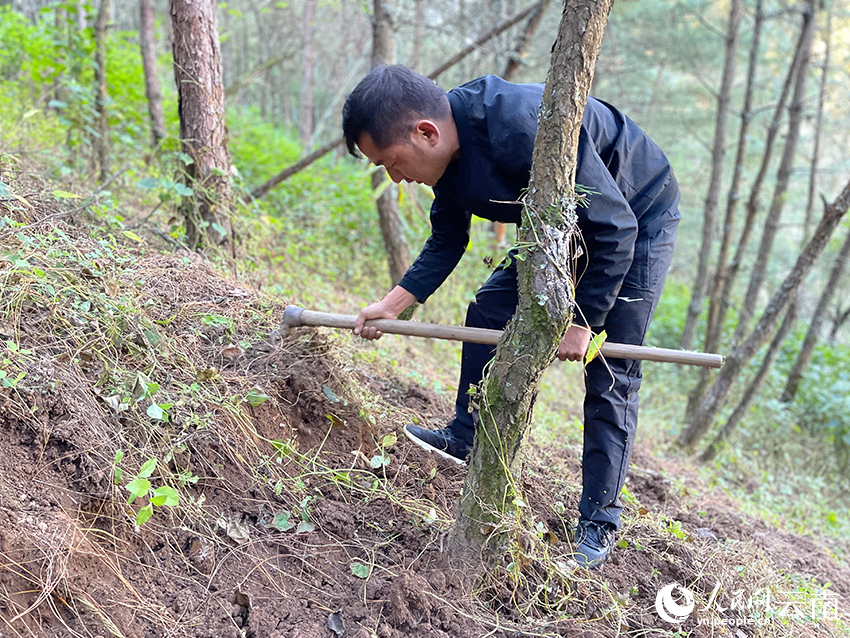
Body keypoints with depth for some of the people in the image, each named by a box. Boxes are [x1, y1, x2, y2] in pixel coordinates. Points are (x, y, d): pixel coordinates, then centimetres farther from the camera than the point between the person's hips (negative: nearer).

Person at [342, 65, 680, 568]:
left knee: (610, 377, -6)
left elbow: (614, 229, -31)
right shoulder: (449, 148, -11)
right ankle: (467, 437, 19)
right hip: (564, 219, 8)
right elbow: (447, 242, 3)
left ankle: (599, 524, 5)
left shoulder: (528, 130, -39)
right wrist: (392, 306, -6)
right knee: (489, 312, 4)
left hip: (637, 220, -8)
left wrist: (582, 321, -24)